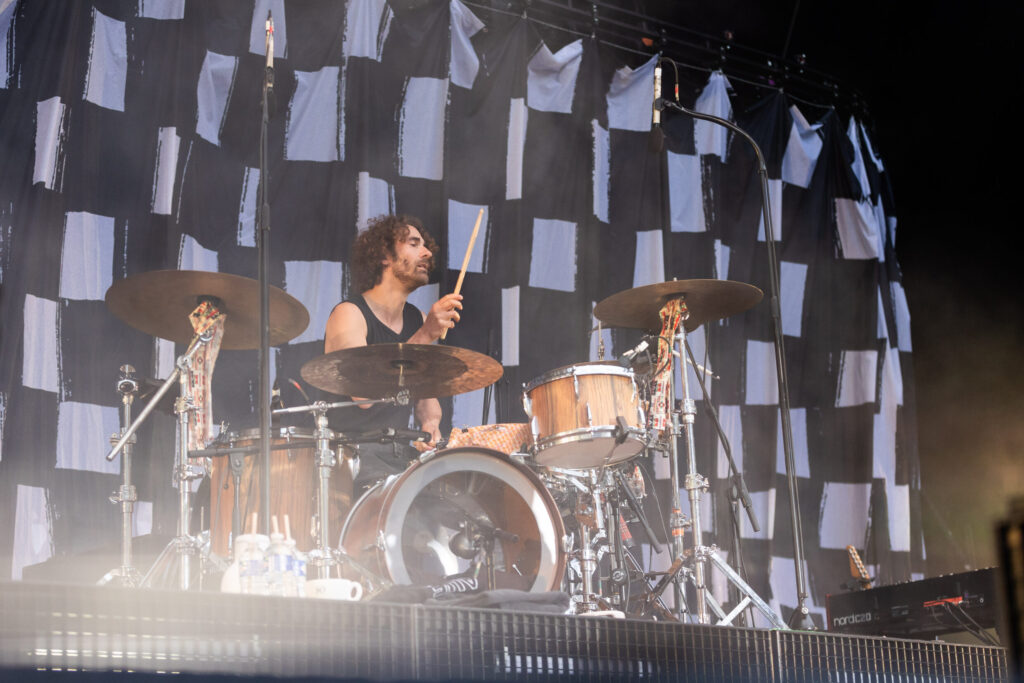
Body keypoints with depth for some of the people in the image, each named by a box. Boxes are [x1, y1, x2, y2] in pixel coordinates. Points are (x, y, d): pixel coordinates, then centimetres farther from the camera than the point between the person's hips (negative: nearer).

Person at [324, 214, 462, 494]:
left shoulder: (418, 319, 13)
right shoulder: (349, 314, -10)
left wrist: (430, 423, -2)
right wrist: (424, 337, -27)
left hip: (403, 453, 7)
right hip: (352, 454, -7)